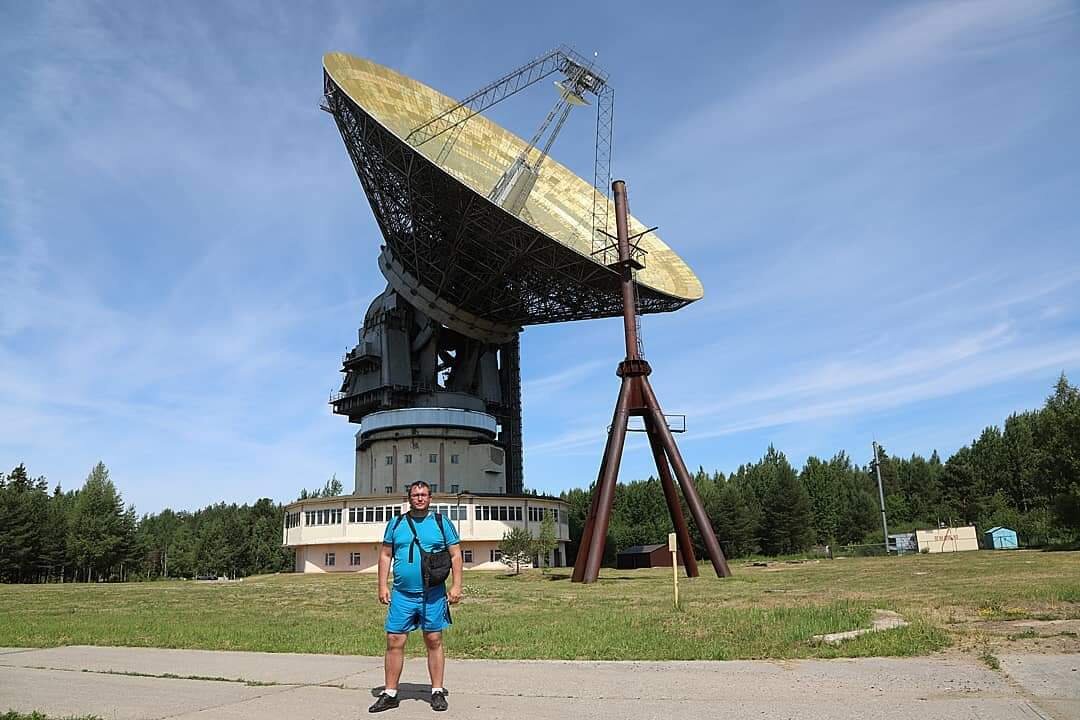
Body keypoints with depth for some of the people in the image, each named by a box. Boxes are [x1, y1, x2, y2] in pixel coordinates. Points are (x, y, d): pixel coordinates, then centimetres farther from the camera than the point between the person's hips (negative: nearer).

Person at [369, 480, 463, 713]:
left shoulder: (442, 523, 4)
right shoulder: (396, 523, 9)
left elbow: (455, 555, 3)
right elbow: (385, 555, 12)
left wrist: (456, 586, -5)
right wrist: (383, 585, 3)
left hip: (433, 594, -1)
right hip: (402, 594, 2)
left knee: (434, 642, 5)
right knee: (394, 642, 1)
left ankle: (437, 692, 16)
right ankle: (390, 694, 13)